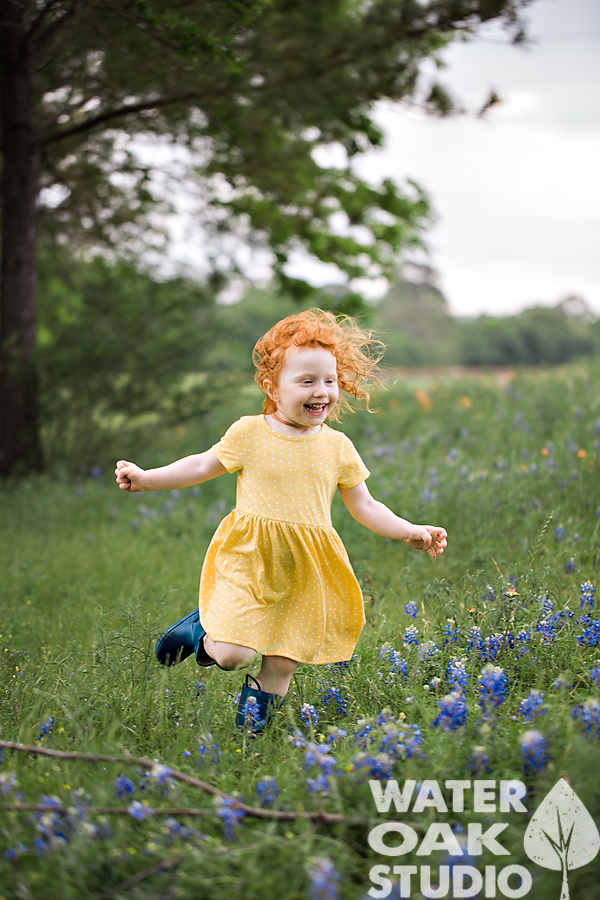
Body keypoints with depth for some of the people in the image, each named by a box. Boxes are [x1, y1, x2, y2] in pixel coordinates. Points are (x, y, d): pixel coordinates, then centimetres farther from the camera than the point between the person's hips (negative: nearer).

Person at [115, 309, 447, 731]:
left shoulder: (338, 447, 5)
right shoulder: (249, 433, -4)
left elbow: (364, 506, 12)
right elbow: (203, 465, 10)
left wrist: (410, 532, 1)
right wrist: (145, 478, 4)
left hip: (307, 572, 3)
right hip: (250, 559, -3)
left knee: (284, 665, 6)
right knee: (233, 655, -14)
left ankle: (260, 699, 35)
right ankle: (203, 630, 18)